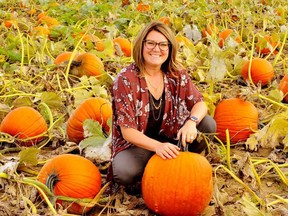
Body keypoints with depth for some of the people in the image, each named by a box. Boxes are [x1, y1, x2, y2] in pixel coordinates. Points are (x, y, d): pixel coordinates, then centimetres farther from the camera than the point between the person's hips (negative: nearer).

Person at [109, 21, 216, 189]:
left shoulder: (177, 73, -7)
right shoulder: (126, 79, -19)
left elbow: (200, 103, -2)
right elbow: (127, 131, -21)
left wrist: (192, 121, -27)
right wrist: (158, 146, -38)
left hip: (171, 137, 4)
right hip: (136, 143, -4)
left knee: (207, 124, -17)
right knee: (124, 173, -35)